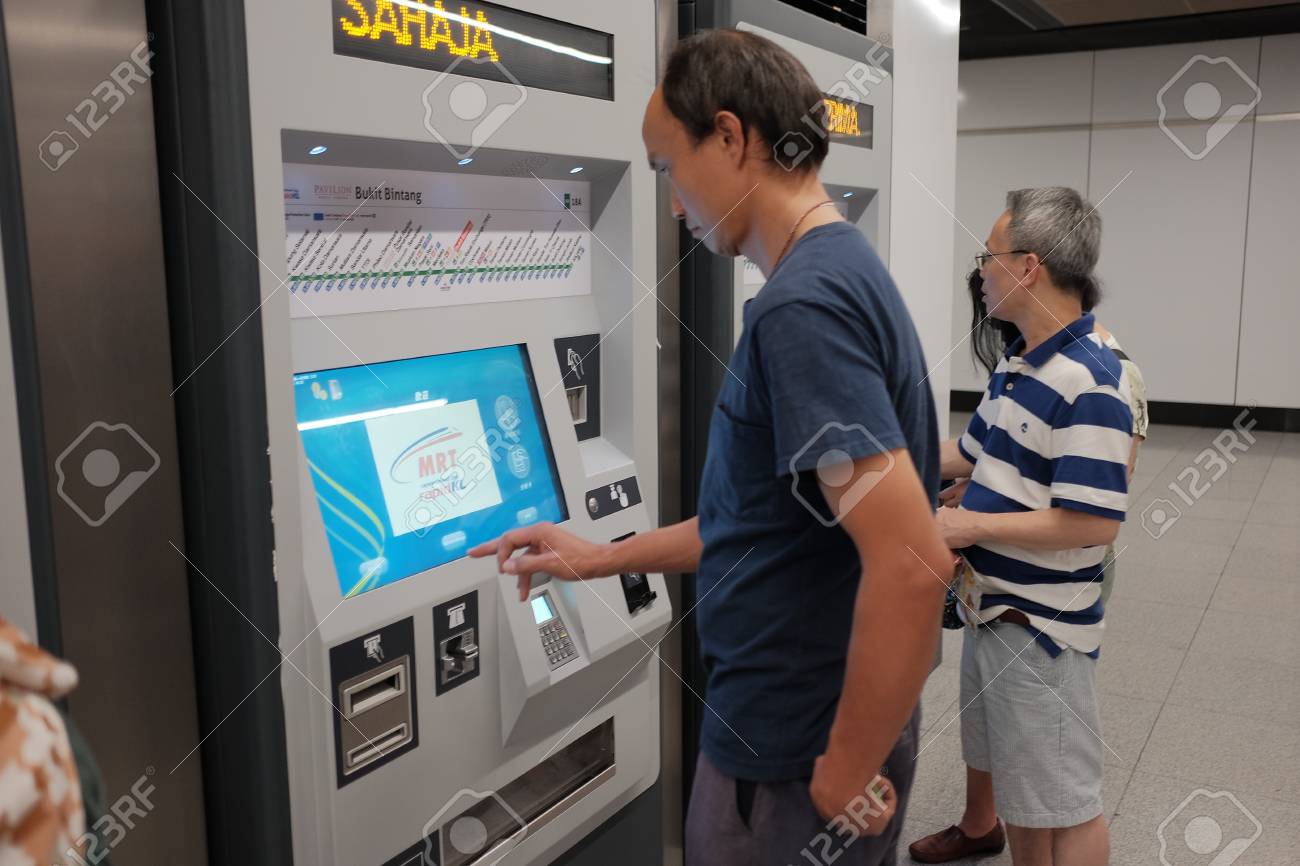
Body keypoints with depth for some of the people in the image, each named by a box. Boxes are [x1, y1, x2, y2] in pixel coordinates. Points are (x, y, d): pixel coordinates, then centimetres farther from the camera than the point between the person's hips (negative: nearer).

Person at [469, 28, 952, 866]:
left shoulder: (803, 304, -24)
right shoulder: (836, 275, 7)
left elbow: (911, 564, -30)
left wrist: (843, 775, -20)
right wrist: (602, 558, 15)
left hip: (797, 753, -9)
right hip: (796, 719, 9)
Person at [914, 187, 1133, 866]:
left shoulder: (1089, 383, -23)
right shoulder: (1017, 361, 7)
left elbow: (1093, 524, -26)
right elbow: (971, 453, 18)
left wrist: (971, 526, -19)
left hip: (1041, 624, -9)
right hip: (990, 602, 9)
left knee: (1061, 802, 6)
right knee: (1001, 774, 23)